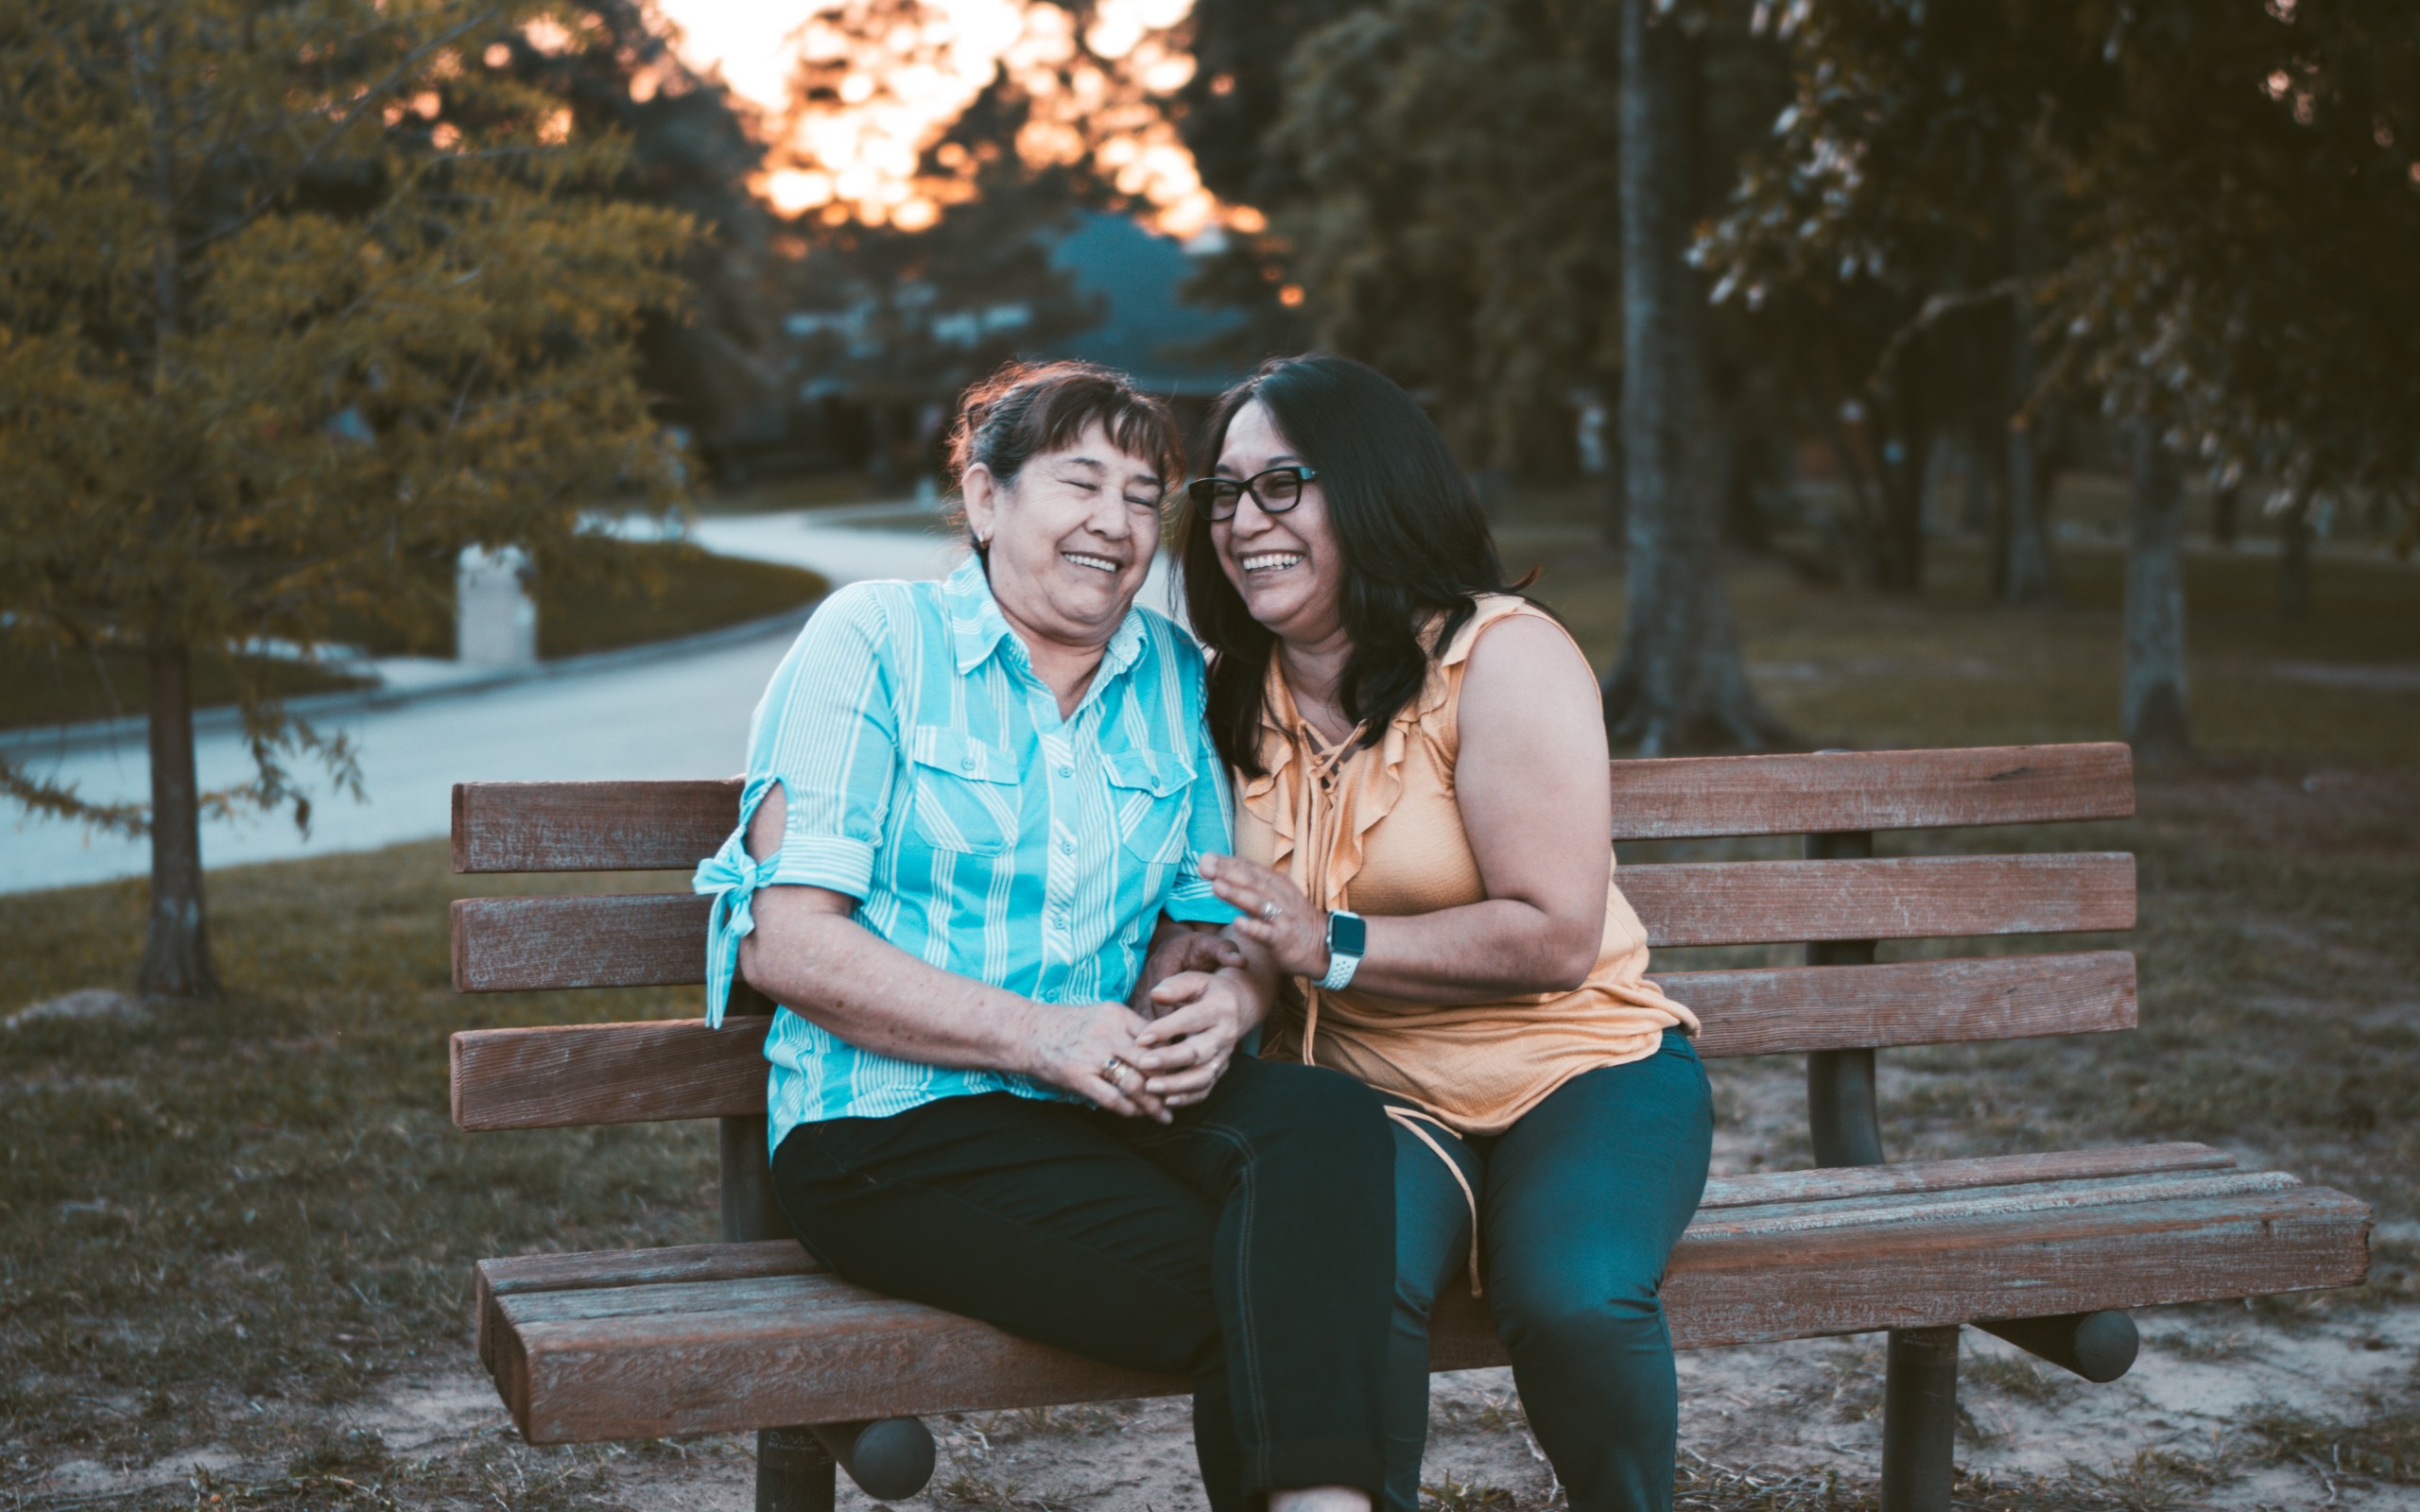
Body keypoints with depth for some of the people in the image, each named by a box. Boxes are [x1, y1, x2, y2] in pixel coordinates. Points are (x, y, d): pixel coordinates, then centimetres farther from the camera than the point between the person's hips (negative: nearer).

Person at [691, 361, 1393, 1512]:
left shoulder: (1176, 679, 14)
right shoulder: (874, 640, 0)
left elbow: (1224, 921, 15)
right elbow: (787, 944, -8)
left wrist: (1223, 1001, -11)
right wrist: (1041, 1035, -18)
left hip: (1109, 1109, 5)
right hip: (893, 1124, -4)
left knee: (1327, 1120, -28)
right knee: (1253, 1290, -27)